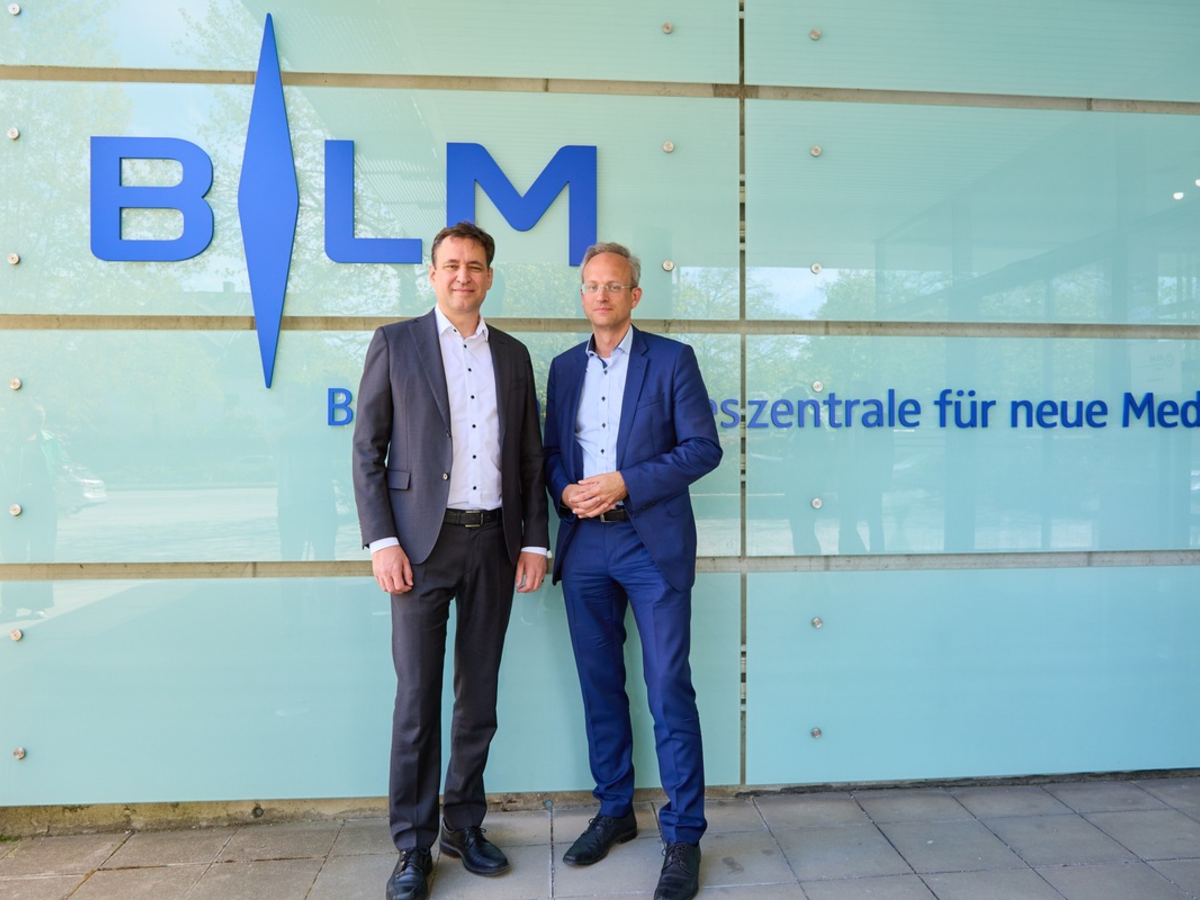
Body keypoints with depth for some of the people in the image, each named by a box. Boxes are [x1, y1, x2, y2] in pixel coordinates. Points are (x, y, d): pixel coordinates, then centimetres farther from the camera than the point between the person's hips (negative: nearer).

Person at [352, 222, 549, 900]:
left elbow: (531, 456, 12)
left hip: (494, 542, 3)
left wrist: (535, 541, 4)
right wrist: (382, 541, -9)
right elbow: (368, 450, 0)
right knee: (417, 697, 2)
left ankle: (465, 825, 28)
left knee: (480, 696, 11)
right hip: (423, 544, -3)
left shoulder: (513, 354, 12)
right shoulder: (396, 344, 3)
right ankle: (414, 845, 18)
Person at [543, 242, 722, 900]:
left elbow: (703, 448, -6)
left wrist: (624, 483, -16)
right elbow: (553, 450, 16)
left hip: (652, 545, -4)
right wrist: (566, 491, -5)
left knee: (668, 691, -1)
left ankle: (684, 834, 14)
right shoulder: (565, 367, 13)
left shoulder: (671, 359, -1)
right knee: (600, 686, 13)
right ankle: (615, 812, 30)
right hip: (584, 546, 5)